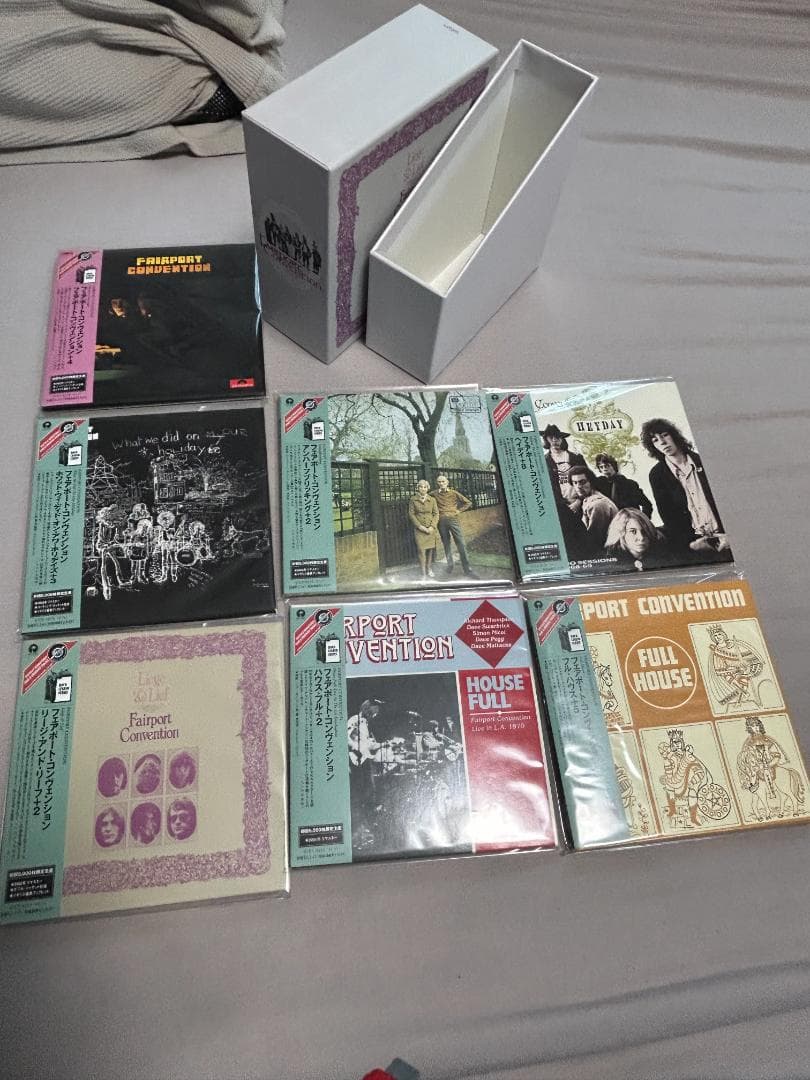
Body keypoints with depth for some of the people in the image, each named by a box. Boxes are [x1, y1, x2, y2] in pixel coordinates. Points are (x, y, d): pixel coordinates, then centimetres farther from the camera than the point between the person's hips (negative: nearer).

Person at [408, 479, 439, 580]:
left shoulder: (432, 499, 4)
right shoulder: (413, 499, 1)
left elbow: (436, 514, 4)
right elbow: (411, 514, -1)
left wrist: (432, 526, -8)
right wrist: (420, 526, -9)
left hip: (431, 528, 2)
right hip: (419, 529, -2)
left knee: (430, 549, 4)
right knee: (421, 550, -8)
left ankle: (429, 569, 23)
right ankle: (424, 574, -3)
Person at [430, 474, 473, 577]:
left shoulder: (454, 493, 4)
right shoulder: (434, 494, 5)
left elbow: (468, 503, 9)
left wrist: (459, 510, 0)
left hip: (453, 519, -1)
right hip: (441, 521, 1)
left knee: (461, 544, -8)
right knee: (446, 544, 7)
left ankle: (467, 569, -8)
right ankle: (450, 565, 18)